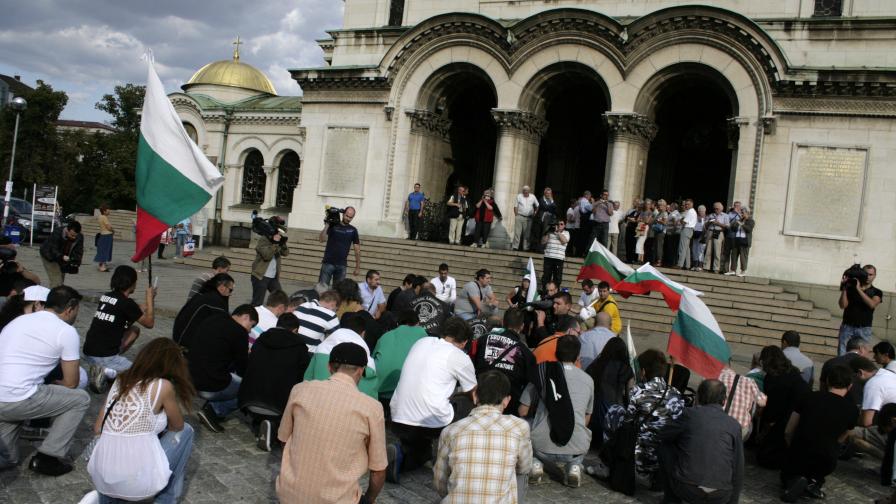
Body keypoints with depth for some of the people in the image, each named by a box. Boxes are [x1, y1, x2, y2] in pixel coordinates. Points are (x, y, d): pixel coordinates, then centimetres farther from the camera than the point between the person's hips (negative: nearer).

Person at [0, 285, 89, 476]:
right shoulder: (66, 332, -2)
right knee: (81, 399, 13)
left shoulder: (18, 320, 19)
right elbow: (71, 383, 3)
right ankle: (48, 458, 9)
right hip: (17, 401, -7)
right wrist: (51, 384, 24)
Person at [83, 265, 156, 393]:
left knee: (134, 330, 20)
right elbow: (149, 323, -2)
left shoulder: (106, 296, 6)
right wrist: (150, 297, 4)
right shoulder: (126, 303, -14)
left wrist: (148, 301, 25)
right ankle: (107, 372, -12)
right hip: (104, 357, -7)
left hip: (88, 354, 7)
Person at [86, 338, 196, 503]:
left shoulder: (121, 380, 9)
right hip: (139, 482, -6)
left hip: (101, 478, 6)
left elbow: (98, 429, 15)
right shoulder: (164, 386, -7)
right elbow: (178, 426, 8)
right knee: (185, 431, 17)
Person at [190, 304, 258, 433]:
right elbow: (243, 367, -3)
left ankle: (211, 406, 14)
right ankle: (214, 410, -1)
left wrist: (243, 353, 26)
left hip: (192, 380, 8)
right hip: (212, 387, -8)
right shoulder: (239, 332, -12)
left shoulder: (210, 321, 9)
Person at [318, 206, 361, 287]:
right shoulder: (333, 226, 1)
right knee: (322, 287, -5)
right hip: (328, 263, -2)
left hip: (342, 265, 2)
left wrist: (357, 267, 5)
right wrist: (326, 226, -18)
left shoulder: (353, 230, 7)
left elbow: (357, 249, 8)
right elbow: (322, 239, -10)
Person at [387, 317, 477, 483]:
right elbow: (474, 393, 14)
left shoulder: (421, 342, 14)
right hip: (433, 422, -6)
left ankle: (397, 454, 2)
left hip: (398, 420, 6)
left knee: (419, 454, 32)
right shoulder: (460, 357, -1)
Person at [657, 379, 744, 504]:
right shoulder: (734, 425, 6)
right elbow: (738, 467, 10)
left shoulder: (690, 414, 2)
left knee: (666, 447, 22)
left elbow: (661, 435, 15)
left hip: (686, 490, -3)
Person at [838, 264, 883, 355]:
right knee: (842, 355, -5)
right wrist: (844, 288, -12)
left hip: (864, 330, 0)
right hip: (847, 327, 0)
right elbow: (843, 305, -3)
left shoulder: (876, 292, 7)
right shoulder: (850, 288, 6)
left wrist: (859, 289, -16)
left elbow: (872, 304, -13)